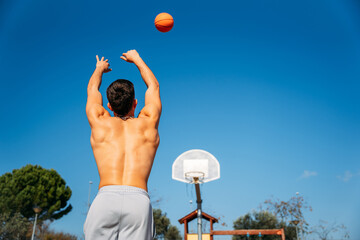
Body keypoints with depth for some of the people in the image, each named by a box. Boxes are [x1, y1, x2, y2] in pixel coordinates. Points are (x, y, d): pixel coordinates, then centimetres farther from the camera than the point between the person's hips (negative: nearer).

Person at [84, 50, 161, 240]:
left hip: (105, 198, 0)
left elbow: (92, 88, 38)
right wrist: (137, 59, 52)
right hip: (139, 201, 0)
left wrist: (100, 68, 57)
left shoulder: (100, 123, 17)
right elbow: (153, 86, 38)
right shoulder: (148, 124, 19)